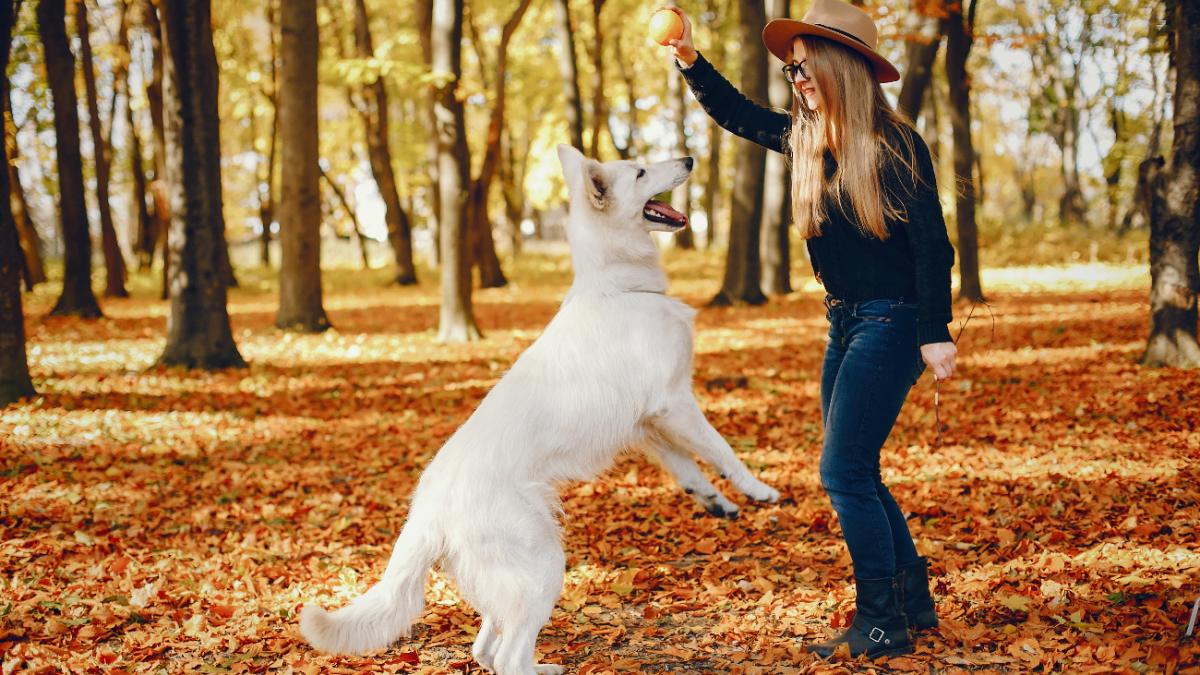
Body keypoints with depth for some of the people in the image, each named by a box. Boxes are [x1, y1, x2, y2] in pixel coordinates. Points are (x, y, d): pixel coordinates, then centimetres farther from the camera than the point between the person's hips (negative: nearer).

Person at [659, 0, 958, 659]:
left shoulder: (894, 143, -14)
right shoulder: (806, 137, 7)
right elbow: (735, 113, 20)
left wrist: (936, 334, -18)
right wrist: (689, 61, 6)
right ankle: (911, 598, 25)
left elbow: (932, 246, -14)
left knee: (843, 471, -10)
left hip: (891, 323, -8)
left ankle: (881, 626, 0)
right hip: (845, 324, 8)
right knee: (855, 474, 12)